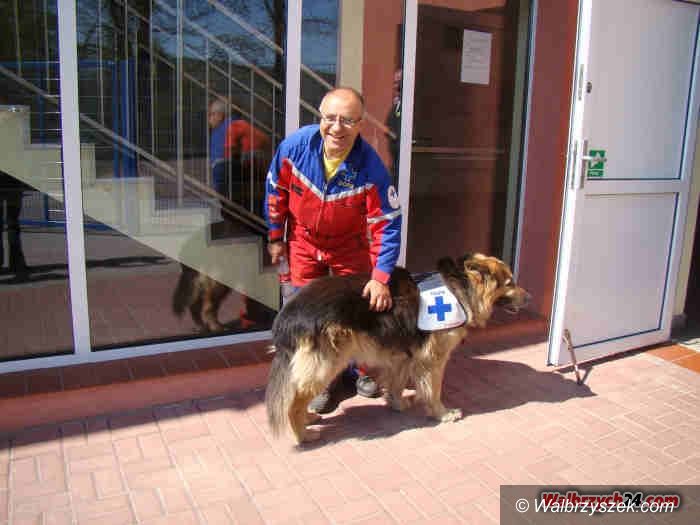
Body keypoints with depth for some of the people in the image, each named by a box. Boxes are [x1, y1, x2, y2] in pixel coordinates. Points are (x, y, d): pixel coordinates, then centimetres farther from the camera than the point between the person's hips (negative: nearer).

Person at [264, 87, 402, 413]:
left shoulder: (370, 167, -29)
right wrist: (276, 237, 0)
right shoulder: (295, 146, -24)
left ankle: (359, 370, 37)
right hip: (303, 241, 1)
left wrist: (381, 278, -29)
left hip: (350, 243, -1)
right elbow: (276, 192, -7)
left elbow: (387, 225, -24)